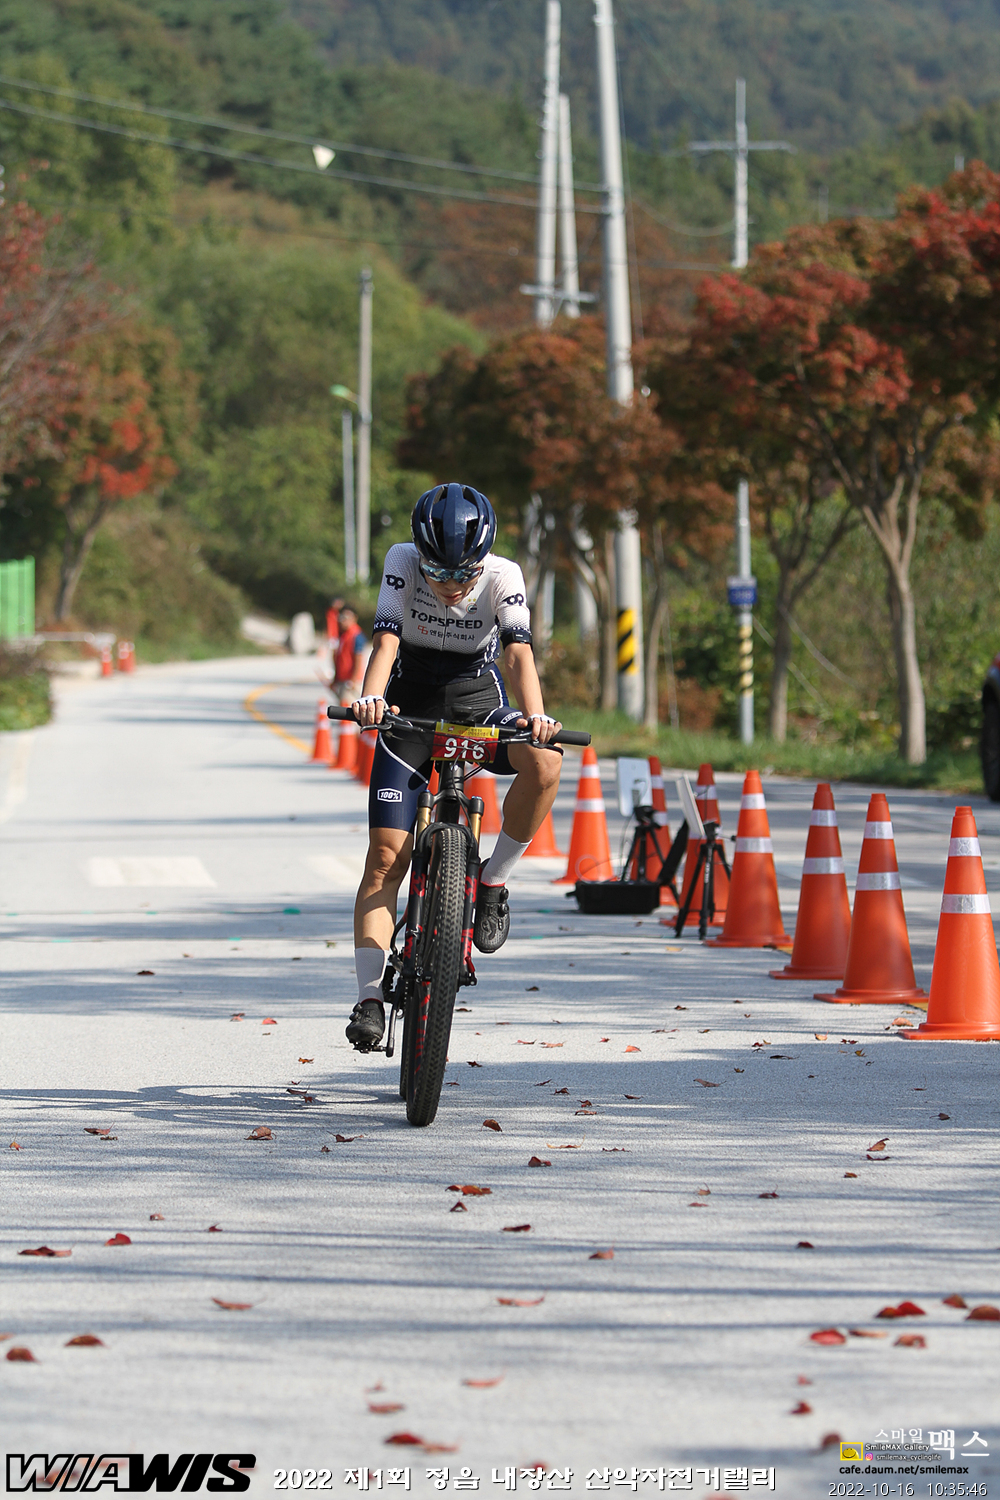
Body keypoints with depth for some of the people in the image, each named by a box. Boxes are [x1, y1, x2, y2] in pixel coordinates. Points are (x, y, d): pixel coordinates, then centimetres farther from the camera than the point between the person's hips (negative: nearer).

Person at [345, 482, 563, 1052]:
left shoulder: (503, 576, -16)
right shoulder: (403, 562, -17)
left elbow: (519, 651, -26)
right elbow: (386, 639, -27)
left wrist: (535, 714, -45)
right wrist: (371, 697, -47)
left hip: (479, 705, 0)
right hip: (411, 709, 0)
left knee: (544, 762, -32)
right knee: (387, 854, -12)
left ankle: (494, 881, -10)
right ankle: (370, 996, -10)